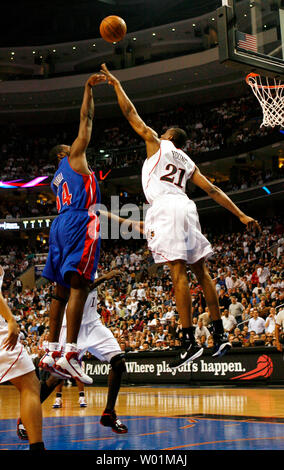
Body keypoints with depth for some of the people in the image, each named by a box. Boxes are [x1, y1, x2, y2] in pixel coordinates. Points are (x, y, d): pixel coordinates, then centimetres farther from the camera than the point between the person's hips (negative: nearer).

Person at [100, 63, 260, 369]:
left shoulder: (156, 142, 14)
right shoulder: (188, 162, 27)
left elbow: (131, 114, 16)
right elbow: (213, 190, 18)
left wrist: (115, 84, 26)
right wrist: (240, 215, 16)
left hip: (166, 207, -6)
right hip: (185, 207, 6)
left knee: (178, 273, -13)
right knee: (200, 271, 10)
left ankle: (190, 341, -16)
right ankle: (219, 335, 11)